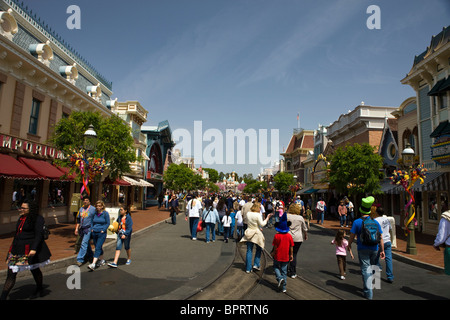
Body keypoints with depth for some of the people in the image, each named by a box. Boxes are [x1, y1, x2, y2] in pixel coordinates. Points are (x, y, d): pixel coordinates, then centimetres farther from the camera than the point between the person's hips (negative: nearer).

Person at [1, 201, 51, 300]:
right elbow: (18, 234, 20)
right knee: (11, 274, 6)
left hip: (30, 250, -6)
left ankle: (40, 291, 31)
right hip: (17, 249, 7)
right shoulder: (21, 218, 10)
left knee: (34, 270, 11)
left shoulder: (37, 219, -14)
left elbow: (39, 235, -20)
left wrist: (34, 249, -29)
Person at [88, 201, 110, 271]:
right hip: (94, 233, 6)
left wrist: (103, 230, -11)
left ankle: (93, 264, -16)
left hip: (101, 233, -6)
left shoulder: (105, 213, -6)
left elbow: (108, 223, -4)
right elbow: (92, 221, 19)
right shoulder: (95, 213, 7)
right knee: (98, 247, 14)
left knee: (98, 248, -11)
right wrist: (92, 229, 6)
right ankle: (102, 260, 30)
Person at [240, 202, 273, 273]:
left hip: (249, 233, 4)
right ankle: (256, 264, 16)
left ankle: (248, 268, 11)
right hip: (256, 233, -4)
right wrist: (267, 218, -5)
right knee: (258, 249, 18)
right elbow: (262, 224, -12)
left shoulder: (248, 213, 2)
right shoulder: (258, 215, -15)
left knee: (249, 251, 8)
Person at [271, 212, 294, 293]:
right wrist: (291, 255, 11)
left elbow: (275, 246, -10)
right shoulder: (289, 236, -8)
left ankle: (280, 278, -6)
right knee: (284, 271, 13)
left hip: (278, 256, -2)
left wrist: (273, 253, 6)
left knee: (276, 267, 20)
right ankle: (283, 287, 17)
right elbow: (291, 247, -1)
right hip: (286, 257, 3)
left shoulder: (276, 236, -16)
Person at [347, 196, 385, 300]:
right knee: (370, 269, 20)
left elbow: (352, 236, -5)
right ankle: (366, 286, 34)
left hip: (363, 249, -4)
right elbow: (380, 238, 5)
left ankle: (368, 293, -1)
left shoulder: (357, 222, -9)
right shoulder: (375, 222, 3)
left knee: (365, 270, 0)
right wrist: (382, 250, 12)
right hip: (374, 249, 4)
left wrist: (349, 245, 12)